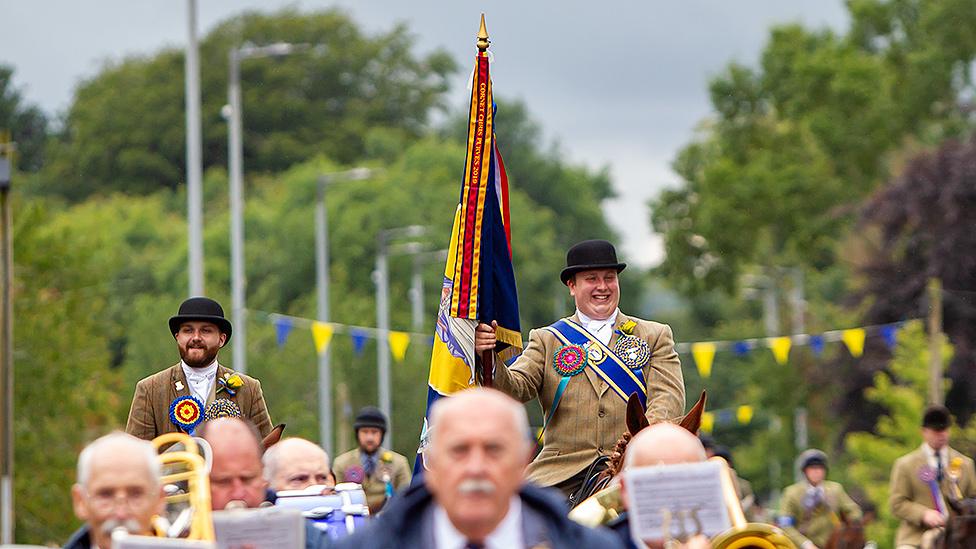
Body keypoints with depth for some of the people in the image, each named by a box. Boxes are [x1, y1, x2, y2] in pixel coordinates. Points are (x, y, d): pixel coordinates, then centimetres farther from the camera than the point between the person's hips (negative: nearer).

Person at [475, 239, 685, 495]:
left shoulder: (655, 336, 15)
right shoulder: (546, 339, 16)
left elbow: (670, 397, 1)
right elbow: (515, 388, 2)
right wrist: (488, 358, -21)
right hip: (562, 472, 1)